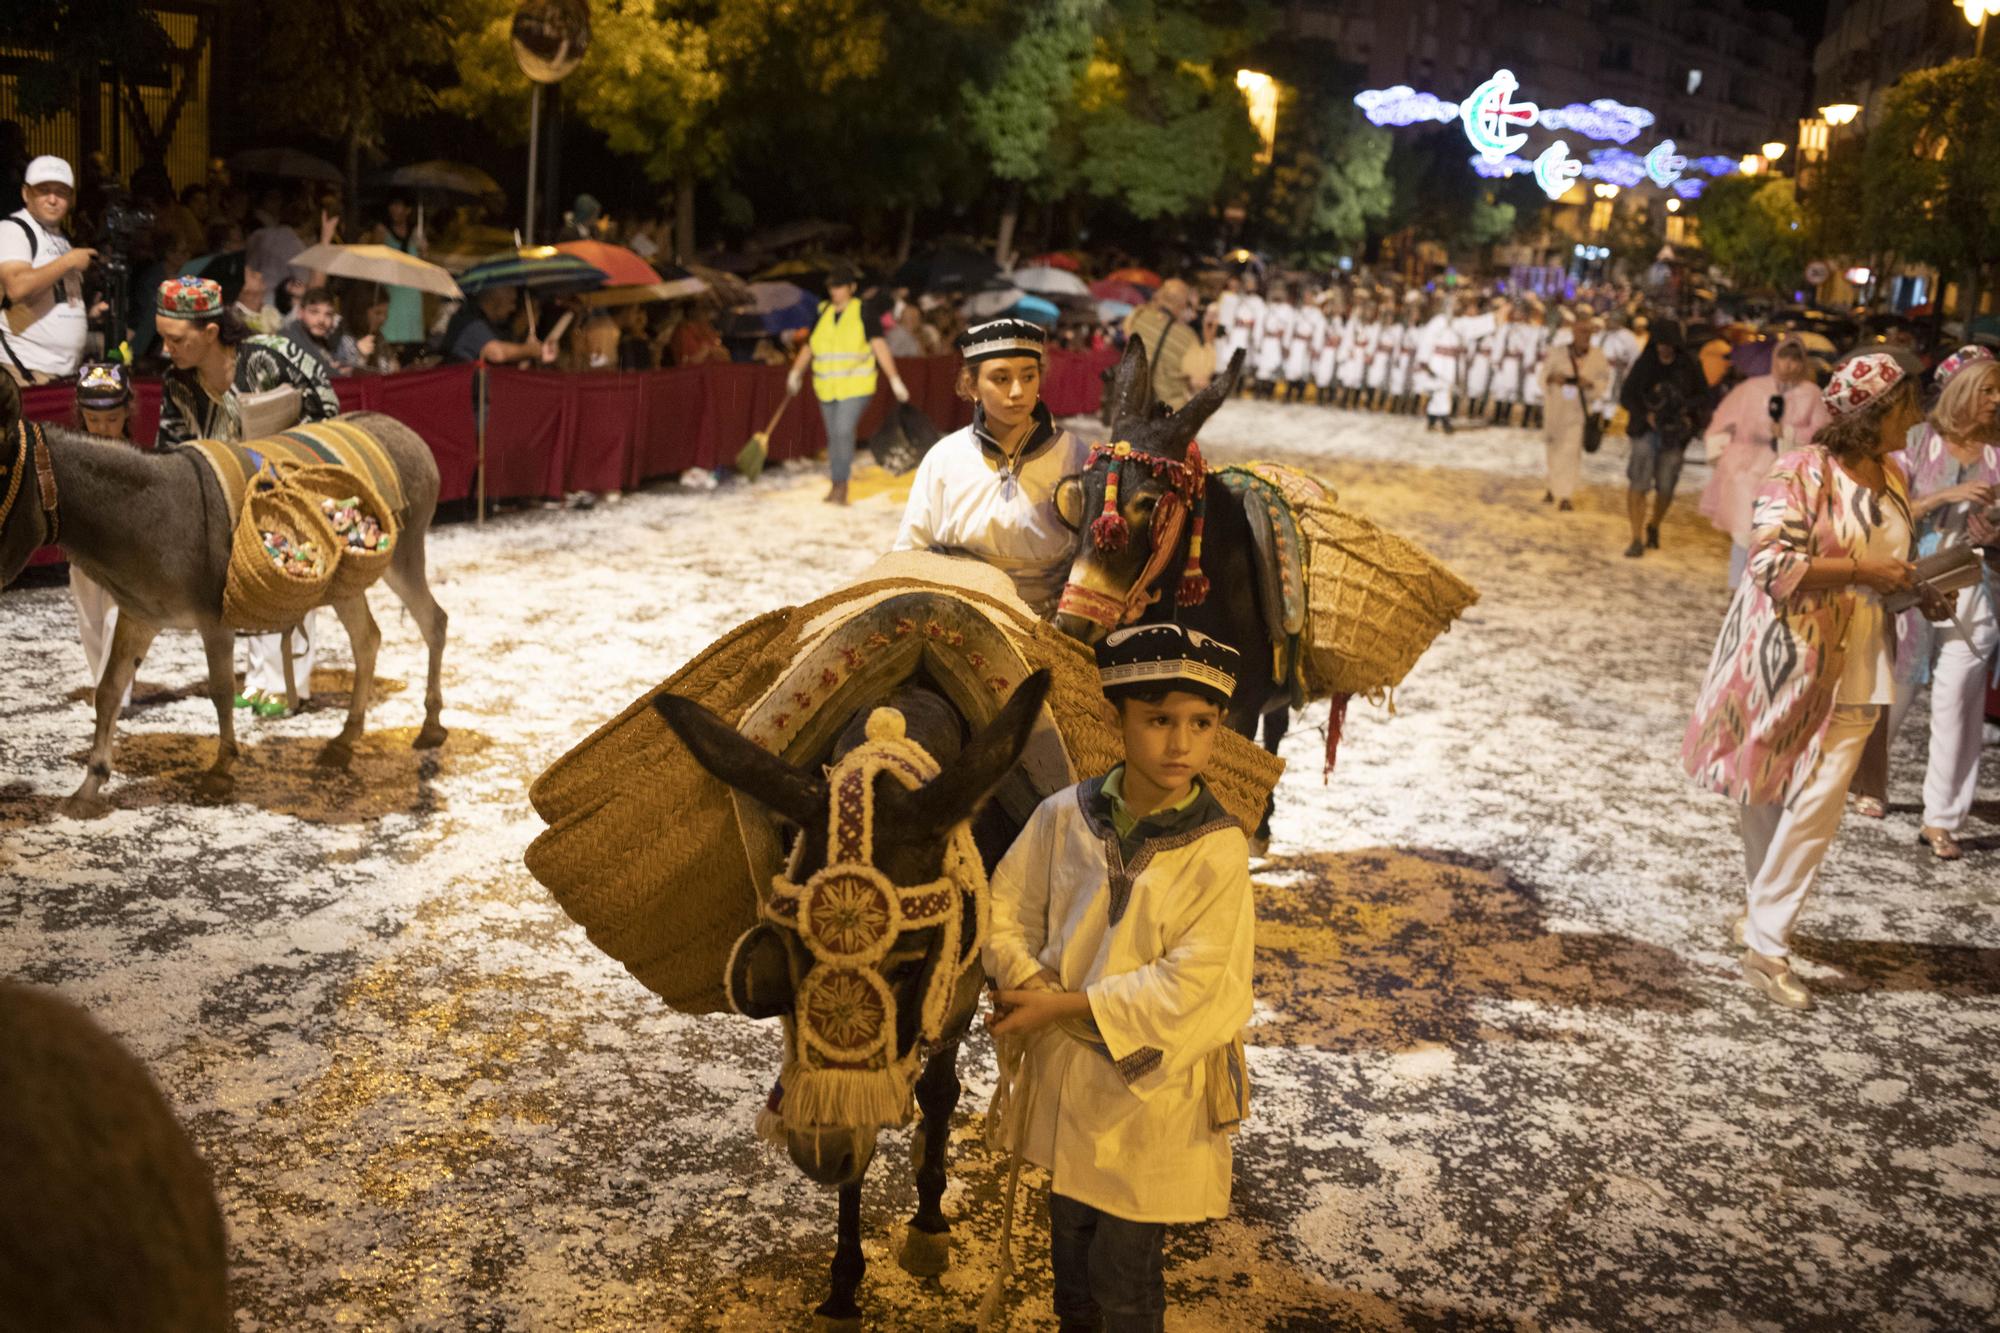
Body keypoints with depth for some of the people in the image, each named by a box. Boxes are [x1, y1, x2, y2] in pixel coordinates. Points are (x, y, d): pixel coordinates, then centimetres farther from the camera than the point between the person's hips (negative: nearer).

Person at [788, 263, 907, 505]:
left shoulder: (864, 312, -4)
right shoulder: (822, 313, 8)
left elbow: (879, 346, -10)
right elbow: (809, 346, 14)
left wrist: (894, 379, -17)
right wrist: (796, 373, 4)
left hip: (856, 386, -4)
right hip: (827, 388, 4)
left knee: (844, 430, -18)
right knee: (833, 435, 8)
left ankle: (841, 484, -8)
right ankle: (837, 485, 19)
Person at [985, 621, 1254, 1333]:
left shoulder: (1218, 848, -16)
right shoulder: (1065, 816, -6)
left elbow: (1190, 981, -21)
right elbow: (1006, 913, 2)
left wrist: (1067, 1004, -21)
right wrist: (1032, 988, -17)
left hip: (1149, 1089, -4)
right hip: (1061, 1076, 4)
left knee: (1125, 1273, 9)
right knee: (1069, 1242, 24)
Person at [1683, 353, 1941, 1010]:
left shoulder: (1893, 476, 9)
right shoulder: (1803, 471, -13)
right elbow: (1773, 562, -20)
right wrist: (1863, 572, -22)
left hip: (1856, 666, 5)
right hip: (1786, 656, -5)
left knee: (1818, 802, -2)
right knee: (1767, 794, 10)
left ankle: (1766, 941, 5)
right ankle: (1762, 910, 30)